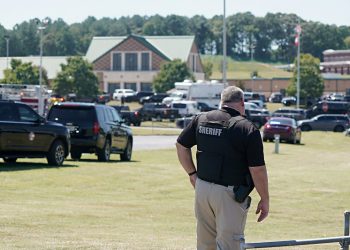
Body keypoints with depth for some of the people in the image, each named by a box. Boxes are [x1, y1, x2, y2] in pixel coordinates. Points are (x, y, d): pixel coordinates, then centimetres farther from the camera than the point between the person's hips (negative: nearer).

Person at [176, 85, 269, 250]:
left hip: (202, 188, 6)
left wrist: (192, 173, 19)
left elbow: (181, 145, 14)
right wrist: (265, 200, -2)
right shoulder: (248, 129, -13)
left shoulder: (201, 120, 3)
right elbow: (257, 170, -13)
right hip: (230, 194, -5)